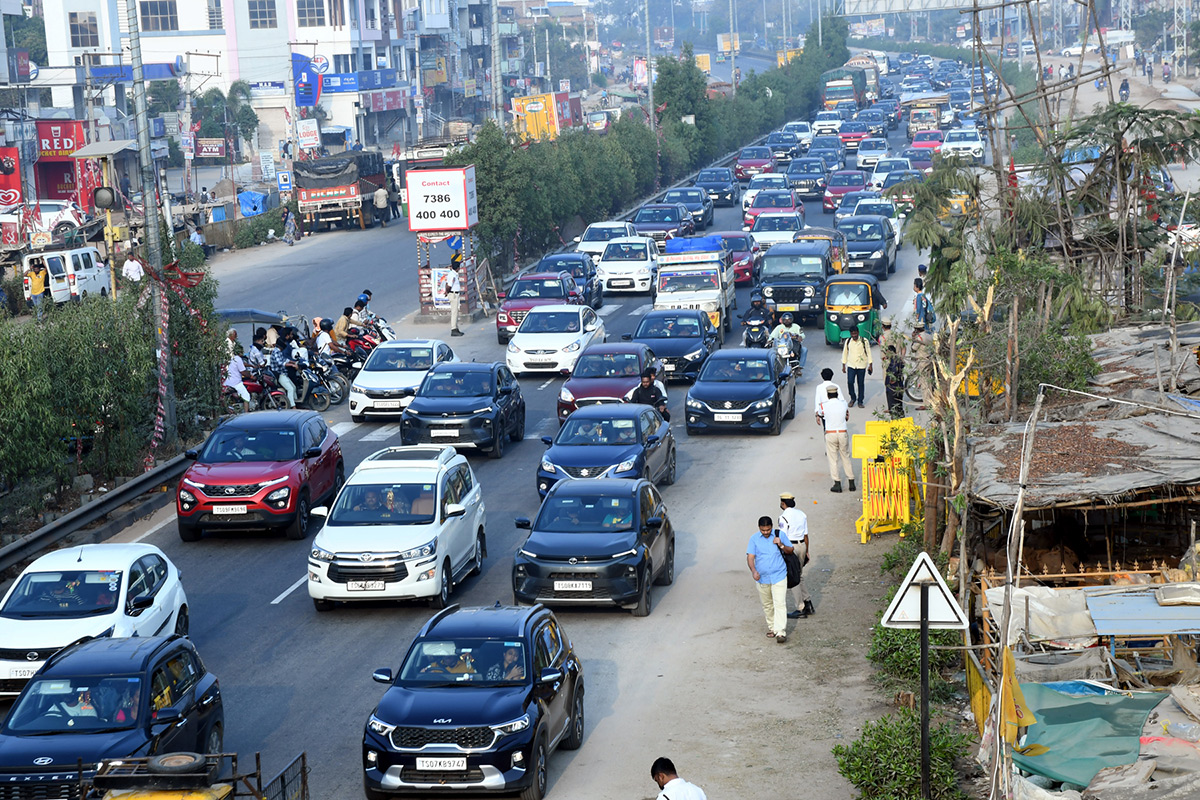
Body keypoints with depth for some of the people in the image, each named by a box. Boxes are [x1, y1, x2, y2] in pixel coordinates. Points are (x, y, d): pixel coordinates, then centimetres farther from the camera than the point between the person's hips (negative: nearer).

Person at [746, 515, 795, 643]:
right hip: (762, 577, 2)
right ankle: (771, 628, 29)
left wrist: (781, 545, -13)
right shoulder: (754, 538, -2)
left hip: (779, 576, -2)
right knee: (767, 605, 13)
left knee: (780, 604, -11)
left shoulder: (780, 535, -1)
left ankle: (781, 632, -13)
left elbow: (791, 550, 7)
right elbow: (750, 557, -7)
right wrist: (753, 571, -25)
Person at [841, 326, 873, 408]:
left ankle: (860, 401, 14)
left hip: (861, 366, -1)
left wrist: (870, 365, 0)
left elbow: (869, 353, 2)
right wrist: (843, 365, 9)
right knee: (850, 382, -9)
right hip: (851, 365, 1)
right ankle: (853, 398, 12)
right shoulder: (848, 341, 2)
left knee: (861, 384, 3)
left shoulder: (864, 341, -4)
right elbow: (844, 353, 10)